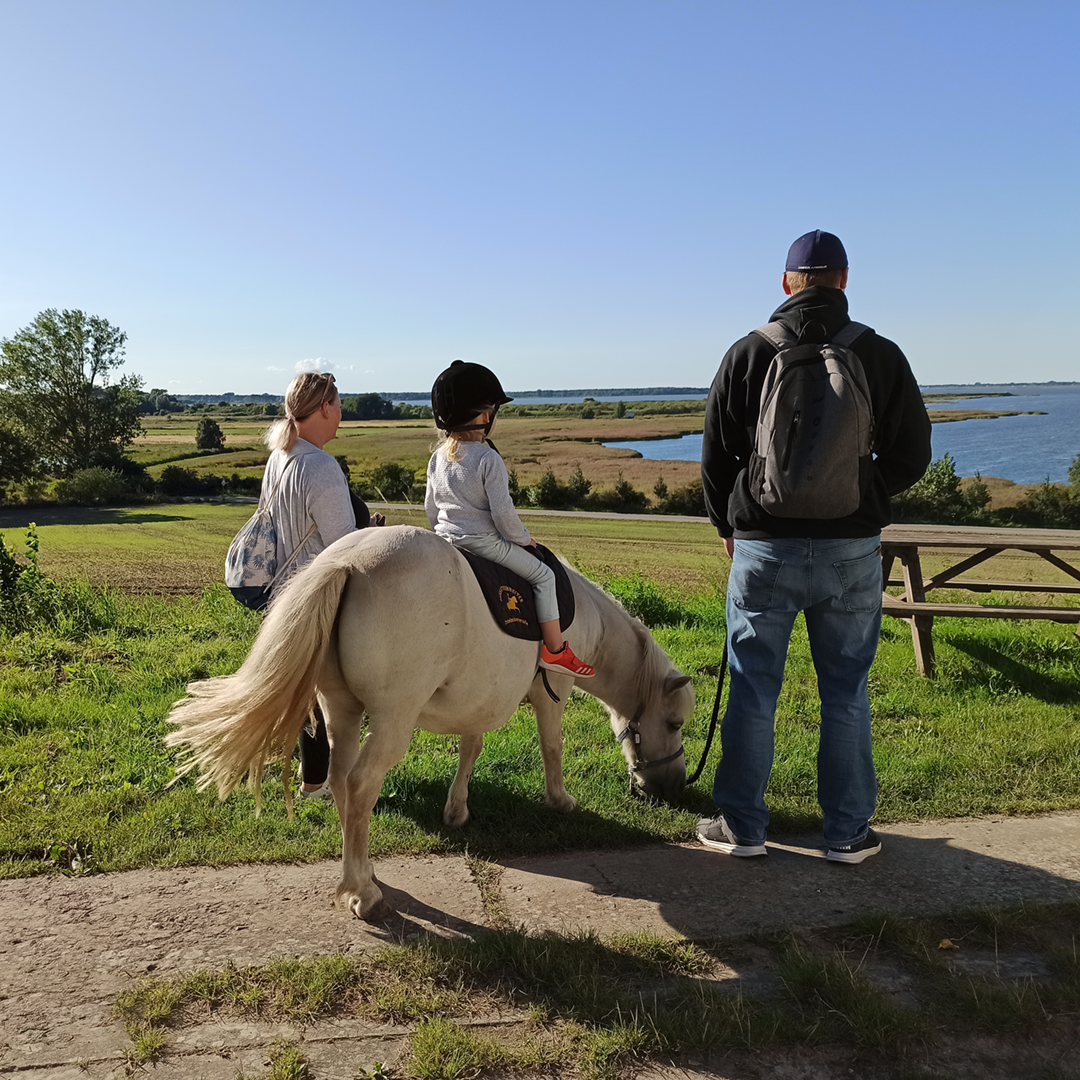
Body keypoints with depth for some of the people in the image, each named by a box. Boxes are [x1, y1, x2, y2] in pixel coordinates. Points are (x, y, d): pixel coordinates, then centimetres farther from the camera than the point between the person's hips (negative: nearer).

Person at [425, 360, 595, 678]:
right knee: (543, 575, 3)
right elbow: (502, 511, -19)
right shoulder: (488, 458, -17)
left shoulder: (438, 457, 6)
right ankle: (555, 650, 4)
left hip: (446, 541, 8)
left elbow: (430, 506, 13)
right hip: (484, 542, -8)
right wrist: (523, 538, -3)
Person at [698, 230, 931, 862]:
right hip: (853, 550, 1)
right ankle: (849, 833, 20)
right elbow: (912, 457, 4)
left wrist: (729, 527, 18)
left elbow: (715, 457, 3)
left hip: (764, 549, -1)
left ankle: (743, 827, 19)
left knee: (753, 693, 8)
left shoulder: (748, 353, -1)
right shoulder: (881, 354, 0)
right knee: (846, 695, 11)